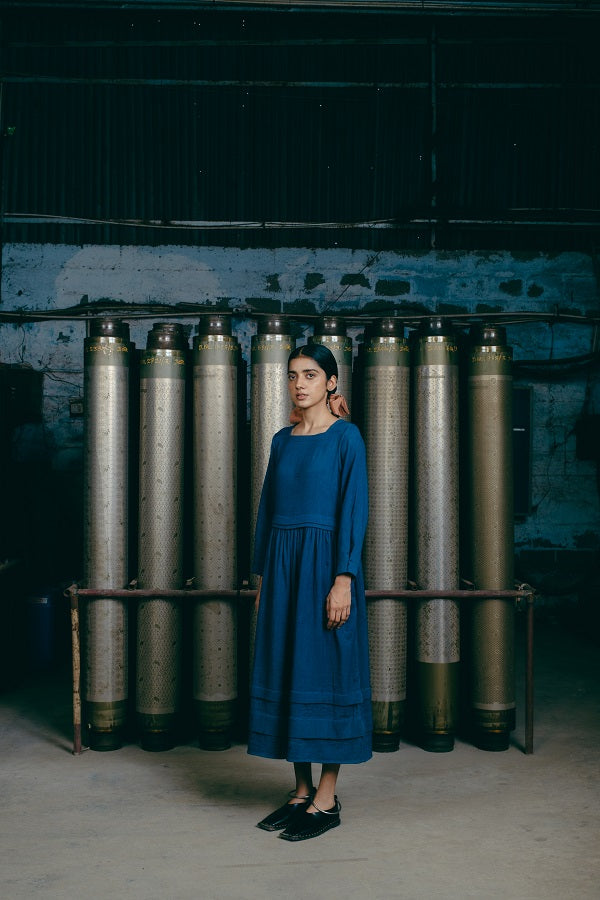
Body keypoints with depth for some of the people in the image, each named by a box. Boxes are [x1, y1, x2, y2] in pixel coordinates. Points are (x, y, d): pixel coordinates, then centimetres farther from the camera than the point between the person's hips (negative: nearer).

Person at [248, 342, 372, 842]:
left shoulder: (345, 436, -5)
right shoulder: (283, 440, 13)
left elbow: (354, 508, -11)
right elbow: (268, 509, 15)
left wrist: (343, 578, -18)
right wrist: (262, 577, 12)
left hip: (324, 562, -6)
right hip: (282, 562, 7)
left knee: (325, 670, -2)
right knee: (285, 670, 8)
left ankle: (327, 801, 8)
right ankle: (302, 792, 20)